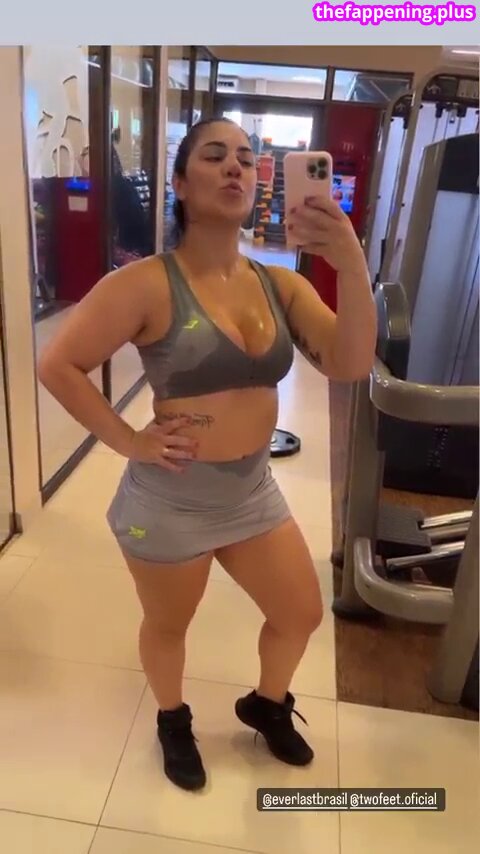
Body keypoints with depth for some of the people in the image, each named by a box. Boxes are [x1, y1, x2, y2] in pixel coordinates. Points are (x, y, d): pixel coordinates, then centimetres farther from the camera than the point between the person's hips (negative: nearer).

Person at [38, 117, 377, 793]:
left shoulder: (280, 285, -3)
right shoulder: (147, 284, -17)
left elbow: (350, 365, -14)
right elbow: (58, 365, -12)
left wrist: (351, 266, -28)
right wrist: (129, 441, -17)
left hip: (254, 493, 5)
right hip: (168, 503, -5)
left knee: (302, 615, 19)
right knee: (168, 626, 20)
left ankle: (266, 705, 51)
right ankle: (174, 722, 53)